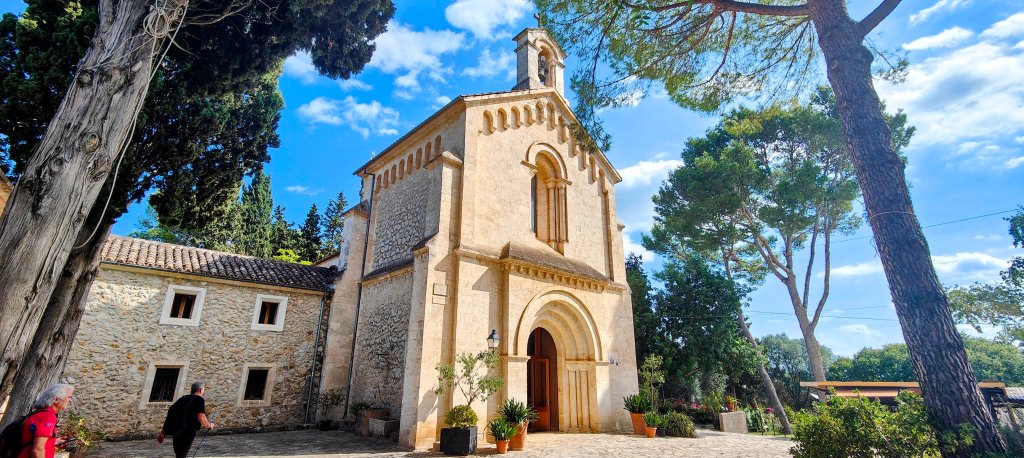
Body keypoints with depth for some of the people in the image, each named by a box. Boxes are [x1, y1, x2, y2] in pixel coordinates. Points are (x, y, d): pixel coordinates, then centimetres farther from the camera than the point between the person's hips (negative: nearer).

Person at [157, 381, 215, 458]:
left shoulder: (183, 398, 16)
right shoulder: (199, 399, -6)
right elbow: (200, 417, -19)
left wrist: (162, 432, 22)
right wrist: (209, 425, -1)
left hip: (176, 431, 8)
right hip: (188, 433, -8)